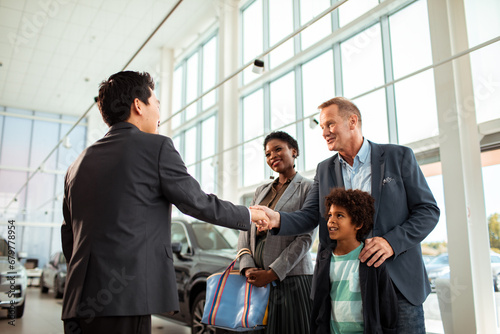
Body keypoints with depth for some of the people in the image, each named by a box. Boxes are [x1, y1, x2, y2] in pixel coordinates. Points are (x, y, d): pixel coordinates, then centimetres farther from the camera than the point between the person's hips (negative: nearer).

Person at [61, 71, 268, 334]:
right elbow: (196, 202, -2)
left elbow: (68, 237, 19)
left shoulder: (79, 163, 15)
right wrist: (248, 215, 13)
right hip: (123, 302, -7)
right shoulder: (156, 147, -4)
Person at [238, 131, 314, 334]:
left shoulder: (307, 188, -1)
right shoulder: (261, 191, 17)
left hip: (291, 277, -5)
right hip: (257, 280, 5)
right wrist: (247, 268, -6)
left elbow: (305, 239, -9)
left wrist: (272, 273, -14)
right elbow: (245, 231, 11)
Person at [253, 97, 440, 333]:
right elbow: (309, 216, 2)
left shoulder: (398, 156, 0)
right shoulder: (324, 169, 11)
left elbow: (428, 210, -1)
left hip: (398, 281, -2)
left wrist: (392, 242, -17)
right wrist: (277, 219, -19)